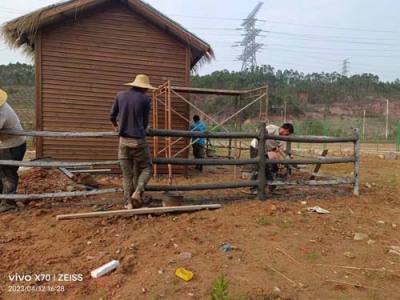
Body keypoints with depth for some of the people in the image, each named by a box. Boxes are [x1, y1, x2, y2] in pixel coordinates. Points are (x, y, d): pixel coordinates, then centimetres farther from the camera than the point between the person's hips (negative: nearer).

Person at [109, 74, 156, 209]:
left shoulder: (120, 95, 4)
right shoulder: (145, 99, -5)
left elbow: (112, 115, 14)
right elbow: (145, 122, 4)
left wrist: (115, 125, 36)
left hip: (123, 140, 4)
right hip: (138, 140, -3)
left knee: (127, 173, 10)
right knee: (146, 168, 11)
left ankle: (129, 202, 11)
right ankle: (137, 192, -11)